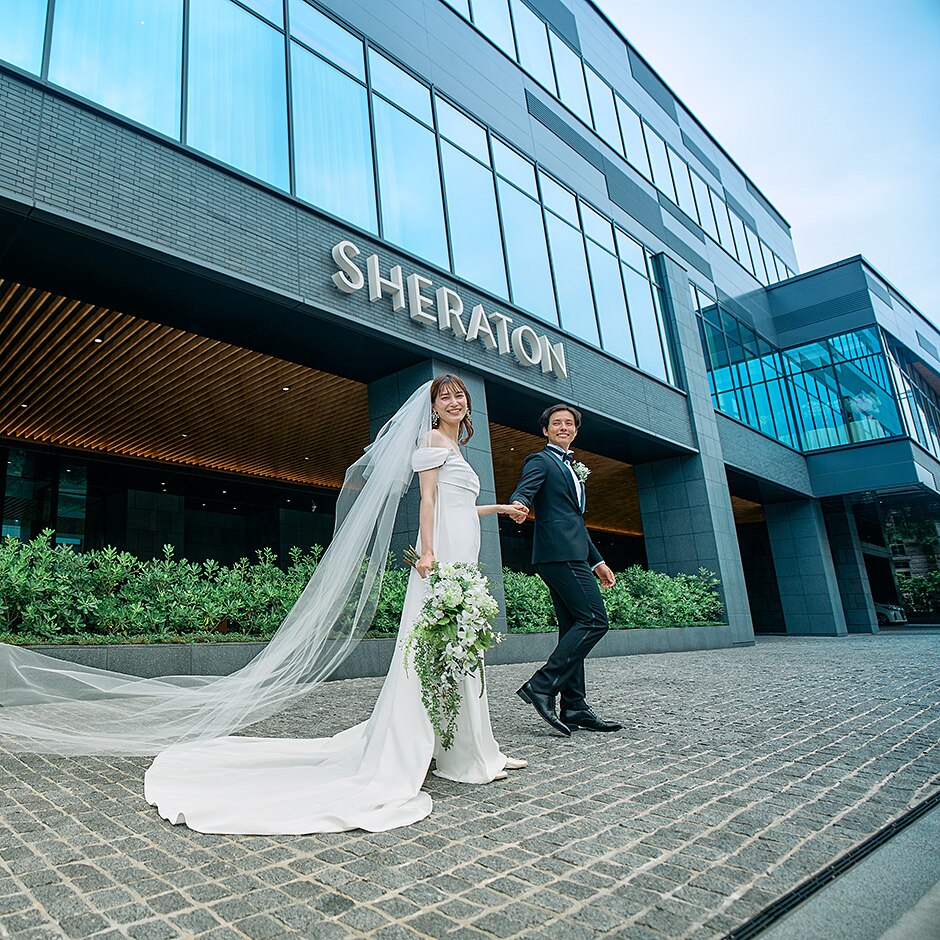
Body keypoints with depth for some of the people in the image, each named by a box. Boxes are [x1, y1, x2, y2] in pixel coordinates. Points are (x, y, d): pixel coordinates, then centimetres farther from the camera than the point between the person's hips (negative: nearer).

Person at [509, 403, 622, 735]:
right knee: (594, 621, -15)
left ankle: (575, 708, 10)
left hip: (573, 556, 9)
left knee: (574, 629, 7)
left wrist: (597, 561, 27)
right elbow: (523, 490, -18)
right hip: (560, 554, -9)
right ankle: (542, 686, -14)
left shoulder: (572, 468, 28)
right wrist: (519, 505, -43)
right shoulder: (540, 460, 1)